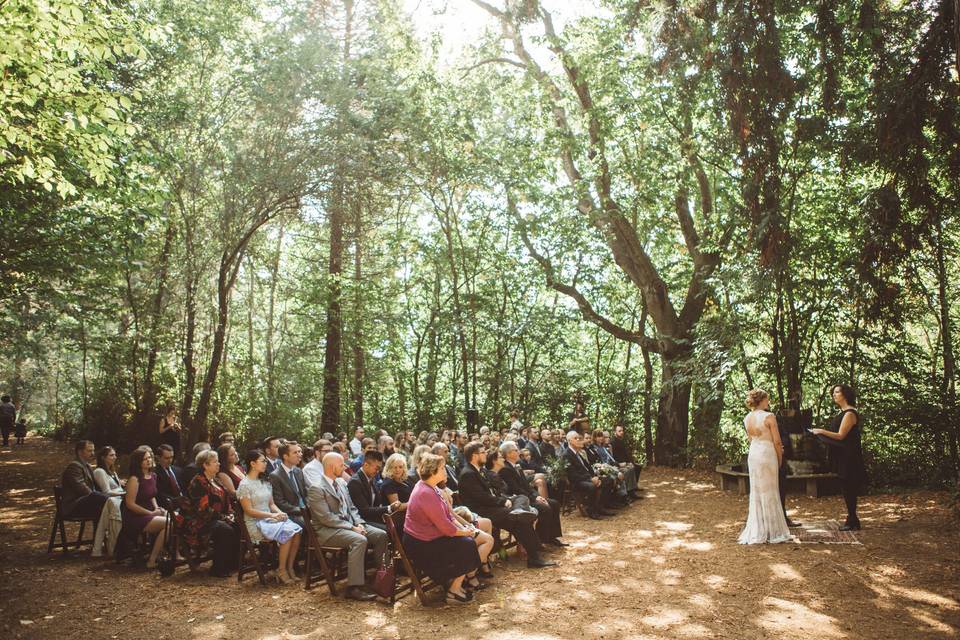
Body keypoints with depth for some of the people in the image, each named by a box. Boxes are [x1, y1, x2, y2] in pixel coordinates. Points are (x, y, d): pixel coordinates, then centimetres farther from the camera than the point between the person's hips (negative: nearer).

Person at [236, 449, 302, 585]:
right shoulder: (245, 485, -7)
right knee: (287, 533, -29)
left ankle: (289, 567, -10)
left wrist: (279, 513, -5)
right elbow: (249, 510, -12)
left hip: (270, 518, 7)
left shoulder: (265, 482, 17)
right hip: (256, 523, -7)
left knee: (296, 530, -21)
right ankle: (281, 571, -15)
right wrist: (272, 515, -18)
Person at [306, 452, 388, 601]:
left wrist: (359, 523, -2)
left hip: (349, 524, 8)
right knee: (360, 540, -33)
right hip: (328, 531, -8)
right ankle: (354, 588, -30)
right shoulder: (316, 489, -13)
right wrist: (352, 527, -20)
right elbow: (326, 518, -19)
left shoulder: (341, 483, 14)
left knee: (381, 535, -8)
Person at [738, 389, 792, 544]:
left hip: (753, 454, 6)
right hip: (767, 454, -6)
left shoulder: (747, 419, 5)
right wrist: (780, 458, 3)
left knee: (756, 492, 12)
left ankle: (757, 532, 16)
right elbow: (777, 441, -12)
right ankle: (772, 531, 13)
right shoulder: (769, 417, -14)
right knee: (769, 493, 5)